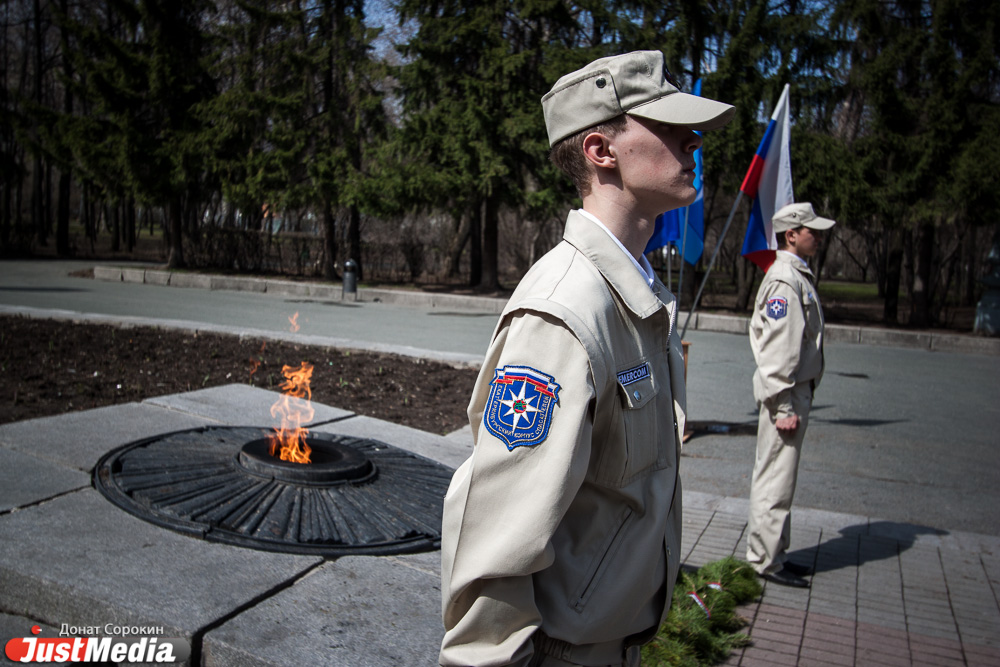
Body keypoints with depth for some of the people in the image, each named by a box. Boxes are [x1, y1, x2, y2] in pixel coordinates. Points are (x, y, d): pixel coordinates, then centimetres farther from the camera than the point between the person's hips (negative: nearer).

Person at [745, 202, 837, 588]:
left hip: (795, 391, 11)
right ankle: (766, 561, 7)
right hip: (786, 395, -11)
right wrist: (783, 406, -22)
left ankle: (771, 553, 27)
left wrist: (796, 400, 20)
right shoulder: (785, 280, -16)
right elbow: (778, 349, -22)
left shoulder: (797, 276, 17)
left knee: (778, 477, 16)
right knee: (776, 479, -3)